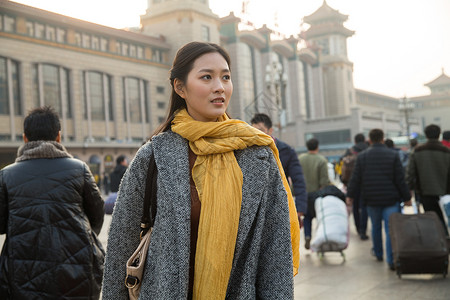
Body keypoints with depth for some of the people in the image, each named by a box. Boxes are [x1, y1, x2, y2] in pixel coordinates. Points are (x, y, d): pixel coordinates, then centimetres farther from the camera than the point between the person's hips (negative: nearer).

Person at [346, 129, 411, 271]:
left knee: (376, 226, 19)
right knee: (391, 228, -2)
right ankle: (391, 260, -8)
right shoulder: (393, 155, -5)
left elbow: (355, 178, 1)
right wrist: (406, 197, 5)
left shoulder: (361, 156, -1)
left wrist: (350, 195, 10)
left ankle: (378, 253, 33)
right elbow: (400, 179, -4)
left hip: (371, 200, 2)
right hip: (391, 199, -2)